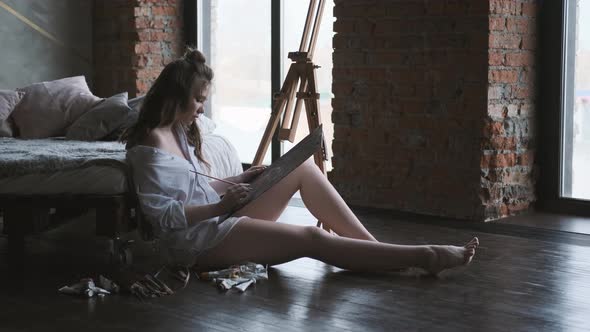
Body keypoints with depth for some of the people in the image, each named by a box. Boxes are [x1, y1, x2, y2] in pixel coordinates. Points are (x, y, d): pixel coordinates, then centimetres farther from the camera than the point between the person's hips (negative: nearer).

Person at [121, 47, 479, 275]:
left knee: (303, 168, 1)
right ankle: (425, 256, -19)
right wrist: (220, 205, -17)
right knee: (312, 238, -21)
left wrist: (239, 181, 8)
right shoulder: (151, 143, -15)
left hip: (217, 217, 10)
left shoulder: (179, 132, 14)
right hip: (198, 239, -10)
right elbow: (164, 216, -20)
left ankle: (371, 244, -2)